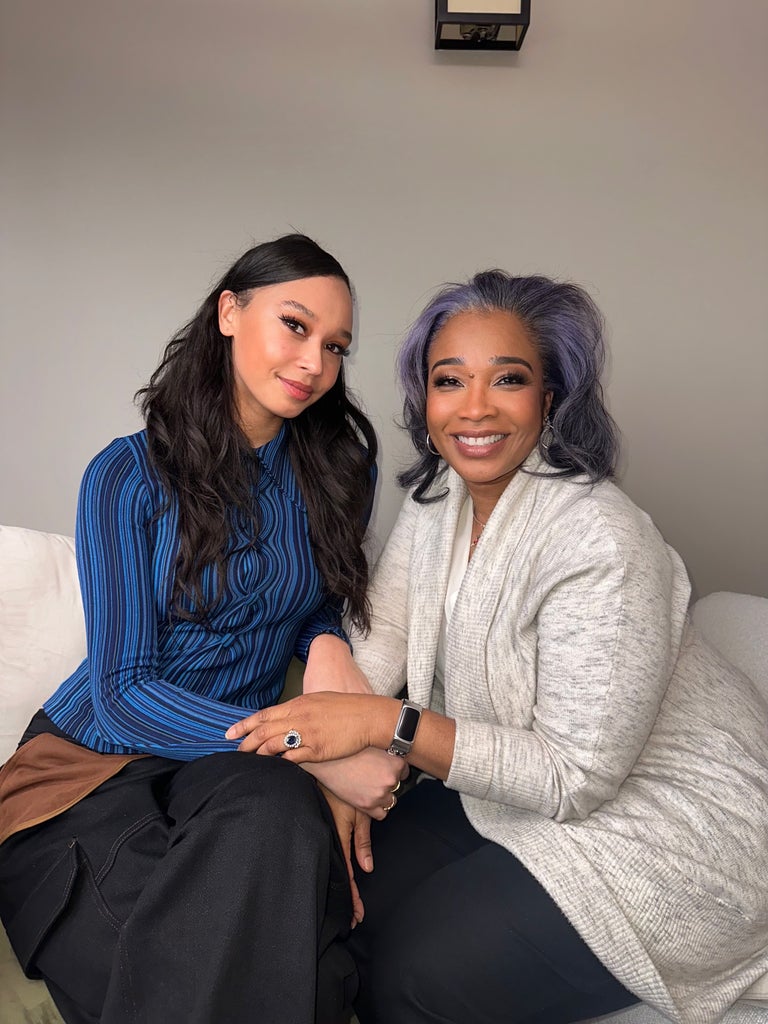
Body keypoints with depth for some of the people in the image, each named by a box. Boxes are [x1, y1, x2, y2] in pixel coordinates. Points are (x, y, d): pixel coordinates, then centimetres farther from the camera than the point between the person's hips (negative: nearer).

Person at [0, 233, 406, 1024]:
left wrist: (328, 643, -10)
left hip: (238, 771, 3)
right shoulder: (131, 475, -9)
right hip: (99, 757, -2)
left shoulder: (341, 470, 1)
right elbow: (123, 690, -13)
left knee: (284, 815, -34)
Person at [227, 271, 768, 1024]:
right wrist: (328, 745, -19)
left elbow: (576, 778, -27)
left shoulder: (600, 544, -30)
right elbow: (380, 643, -3)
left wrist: (387, 722, -33)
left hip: (663, 827, -6)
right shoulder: (438, 496, -5)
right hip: (513, 783, 7)